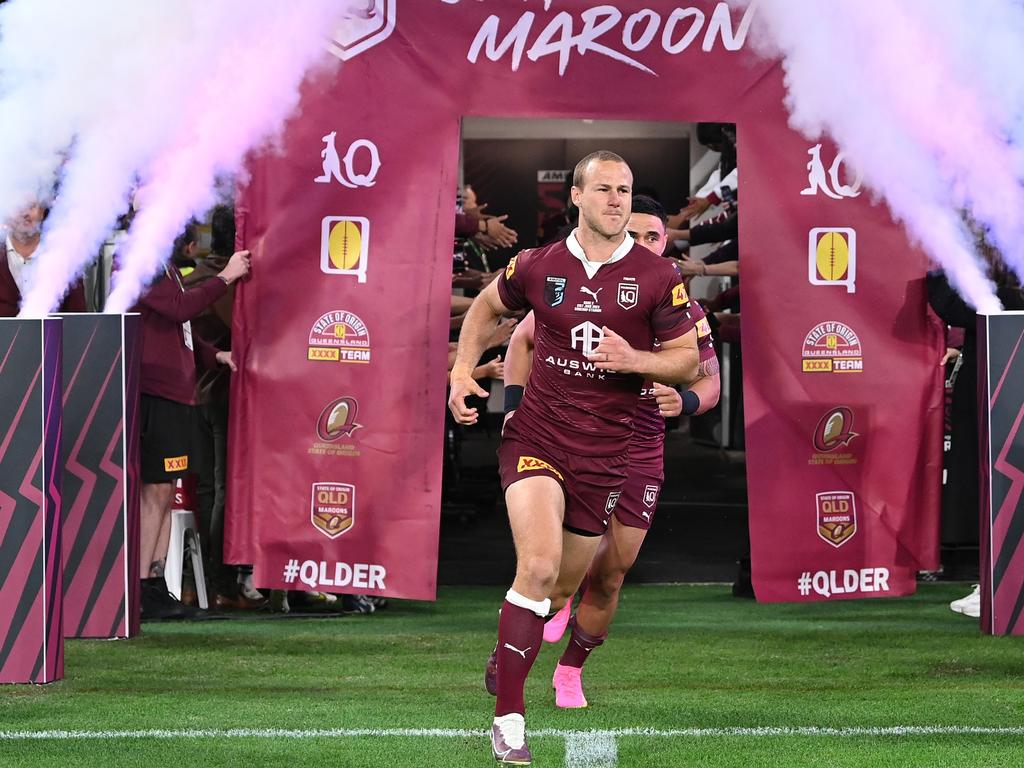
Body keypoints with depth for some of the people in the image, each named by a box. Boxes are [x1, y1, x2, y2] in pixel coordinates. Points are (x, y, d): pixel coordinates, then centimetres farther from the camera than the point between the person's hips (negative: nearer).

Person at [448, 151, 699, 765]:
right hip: (535, 437, -2)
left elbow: (689, 360, 2)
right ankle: (508, 716, -18)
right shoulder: (538, 266, 1)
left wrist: (634, 359, -17)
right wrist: (463, 374, 8)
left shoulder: (658, 276, -2)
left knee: (562, 590, 11)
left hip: (605, 451, 2)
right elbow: (488, 307, 20)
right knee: (539, 565, -22)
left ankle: (507, 664, 40)